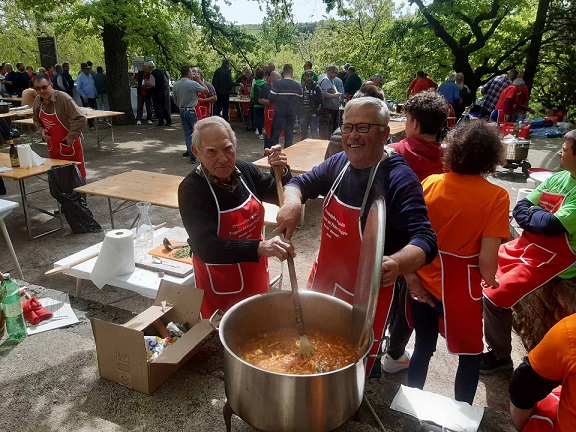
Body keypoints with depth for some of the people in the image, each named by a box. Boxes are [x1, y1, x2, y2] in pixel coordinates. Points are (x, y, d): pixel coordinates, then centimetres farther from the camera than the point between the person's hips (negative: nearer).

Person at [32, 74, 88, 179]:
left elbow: (81, 119, -26)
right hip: (53, 147, 7)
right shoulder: (37, 101, 1)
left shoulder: (63, 98, -21)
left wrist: (71, 137, -22)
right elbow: (37, 121, 18)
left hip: (70, 146, -6)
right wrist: (41, 130, -3)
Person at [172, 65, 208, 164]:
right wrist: (199, 80, 5)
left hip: (182, 111, 6)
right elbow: (206, 91, -2)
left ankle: (192, 157, 9)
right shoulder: (193, 84, -13)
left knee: (188, 135, 8)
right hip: (192, 111, -6)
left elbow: (175, 101, 12)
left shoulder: (176, 85, 4)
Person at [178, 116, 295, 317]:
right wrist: (259, 248, -44)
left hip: (256, 277, 5)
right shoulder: (191, 189, -22)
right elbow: (206, 248, -32)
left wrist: (282, 172, -16)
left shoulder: (244, 170, -9)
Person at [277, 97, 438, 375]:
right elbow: (301, 183, 6)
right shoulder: (339, 163, -3)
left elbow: (425, 241, -32)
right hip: (324, 280, 7)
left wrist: (396, 263, -55)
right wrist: (293, 201, -19)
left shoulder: (400, 179, -25)